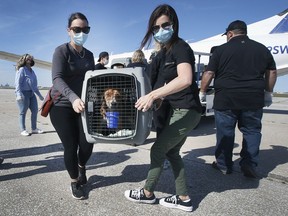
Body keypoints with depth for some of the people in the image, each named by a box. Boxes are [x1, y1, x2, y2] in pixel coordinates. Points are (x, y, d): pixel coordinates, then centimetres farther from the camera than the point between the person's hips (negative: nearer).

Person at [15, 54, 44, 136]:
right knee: (23, 112, -1)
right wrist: (18, 94, -24)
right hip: (24, 93, -7)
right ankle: (23, 130, 7)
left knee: (35, 110, 7)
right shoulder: (22, 70, -4)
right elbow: (17, 83, -12)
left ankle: (34, 128, 17)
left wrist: (39, 95, 23)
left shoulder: (32, 71, 18)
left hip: (31, 93, 8)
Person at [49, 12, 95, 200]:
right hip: (62, 106, -4)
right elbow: (57, 79, -22)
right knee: (71, 146, -2)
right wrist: (73, 97, -39)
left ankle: (82, 166, 33)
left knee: (87, 144, -3)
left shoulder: (89, 55, 10)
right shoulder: (61, 51, -8)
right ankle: (75, 182, 24)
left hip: (82, 105, 4)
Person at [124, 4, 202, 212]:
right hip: (177, 109, 9)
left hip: (187, 111, -9)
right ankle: (184, 198, 26)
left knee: (158, 149, 1)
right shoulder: (164, 52, 11)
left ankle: (148, 193, 23)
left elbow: (185, 79, -34)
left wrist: (153, 95, -38)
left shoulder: (180, 47, -16)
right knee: (171, 152, 14)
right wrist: (158, 97, 5)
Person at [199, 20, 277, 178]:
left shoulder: (221, 49, -1)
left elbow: (209, 73, -5)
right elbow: (272, 72, 14)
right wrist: (268, 93, 22)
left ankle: (224, 165, 18)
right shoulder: (262, 49, 10)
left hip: (225, 99, -2)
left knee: (225, 132, 7)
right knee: (252, 131, 13)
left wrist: (202, 92, 6)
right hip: (253, 100, 3)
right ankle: (249, 165, 10)